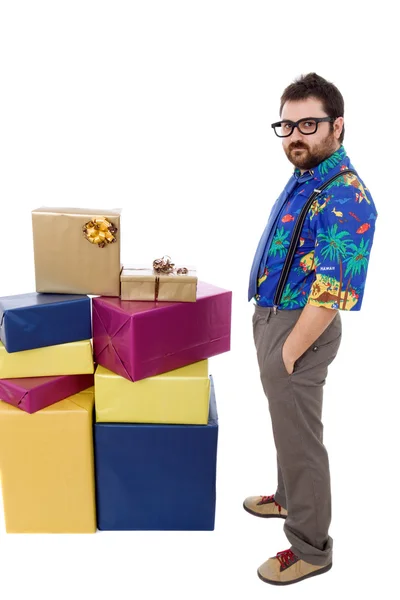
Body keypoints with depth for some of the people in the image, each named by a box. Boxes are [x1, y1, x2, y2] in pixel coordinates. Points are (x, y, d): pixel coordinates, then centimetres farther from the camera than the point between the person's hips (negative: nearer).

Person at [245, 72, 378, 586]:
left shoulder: (345, 197, -23)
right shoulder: (302, 178, 8)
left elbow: (331, 294, -26)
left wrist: (288, 353, -19)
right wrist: (269, 330, 17)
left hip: (299, 330, -9)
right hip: (272, 316, 9)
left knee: (299, 436, 5)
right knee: (287, 425, 25)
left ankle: (310, 549, 25)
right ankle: (289, 497, 48)